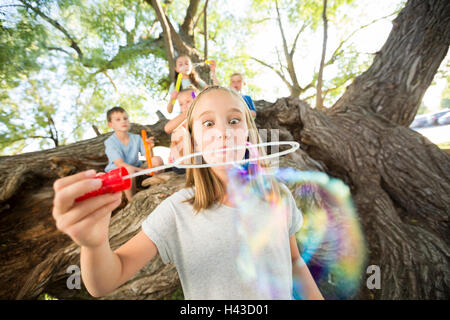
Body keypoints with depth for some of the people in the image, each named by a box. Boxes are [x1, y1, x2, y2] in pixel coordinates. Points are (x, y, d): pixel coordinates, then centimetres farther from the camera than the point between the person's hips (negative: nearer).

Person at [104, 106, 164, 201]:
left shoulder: (136, 138, -3)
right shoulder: (110, 142, -14)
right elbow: (120, 164, -24)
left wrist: (149, 148, -29)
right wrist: (143, 170, -35)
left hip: (136, 169, 4)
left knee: (157, 160, -15)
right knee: (129, 170, -39)